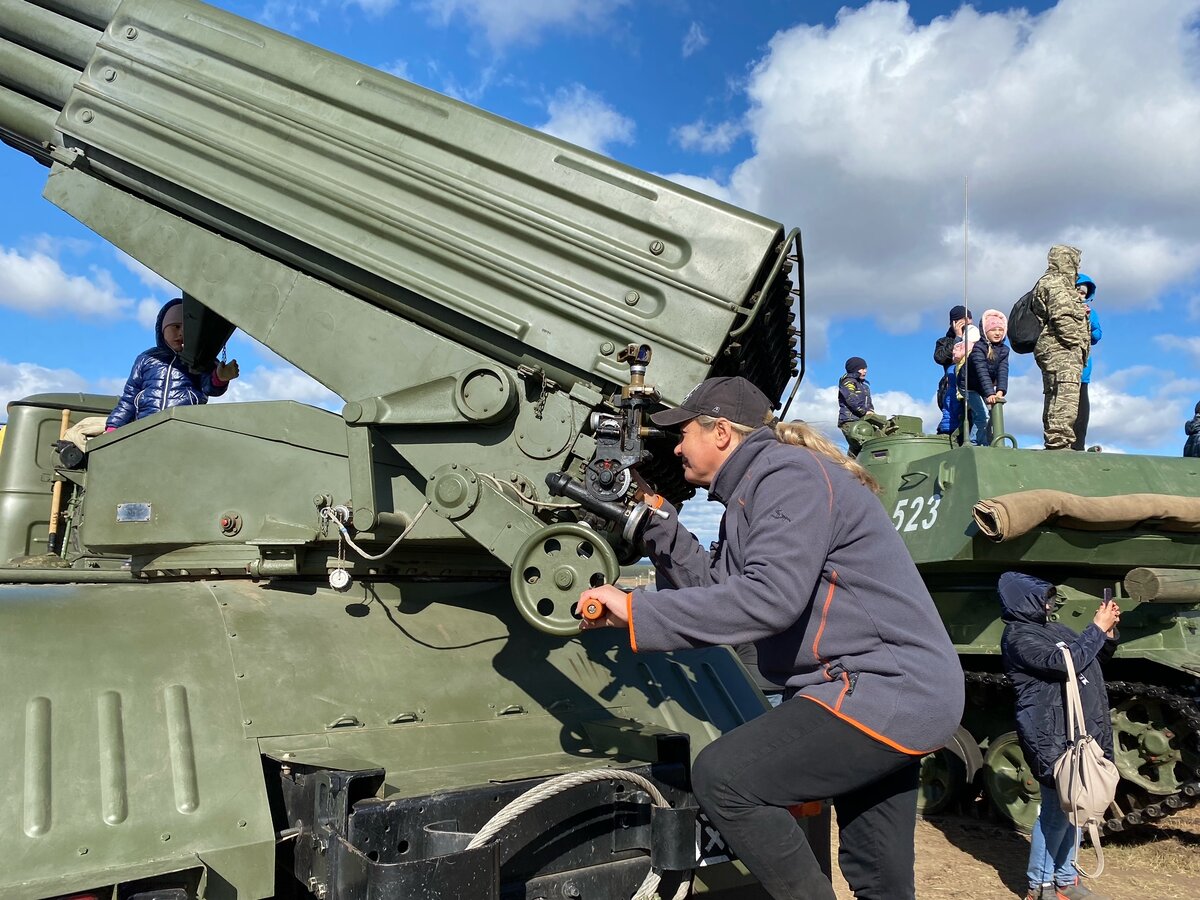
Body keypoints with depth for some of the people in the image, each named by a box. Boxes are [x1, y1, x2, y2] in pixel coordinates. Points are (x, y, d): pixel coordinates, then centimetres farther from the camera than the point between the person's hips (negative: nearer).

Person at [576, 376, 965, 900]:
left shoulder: (788, 473, -15)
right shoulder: (757, 486, 16)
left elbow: (768, 598, -28)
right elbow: (719, 586, 11)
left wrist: (636, 611, -25)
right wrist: (657, 520, 6)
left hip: (885, 690, -10)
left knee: (721, 777, -17)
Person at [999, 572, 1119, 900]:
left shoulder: (1054, 628, 16)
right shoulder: (1018, 636, -12)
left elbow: (1092, 658, 26)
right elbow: (1064, 663, -24)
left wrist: (1108, 635, 7)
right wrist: (1097, 628, -15)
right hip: (1054, 737, -9)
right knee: (1057, 810, -3)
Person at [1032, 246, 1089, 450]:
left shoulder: (1059, 284, 29)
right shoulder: (1054, 282, -3)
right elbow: (1061, 317, -16)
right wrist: (1077, 342, -13)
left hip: (1054, 353, 11)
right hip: (1061, 351, -11)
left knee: (1055, 400, 8)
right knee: (1065, 401, -18)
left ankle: (1054, 445, 9)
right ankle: (1059, 444, -25)